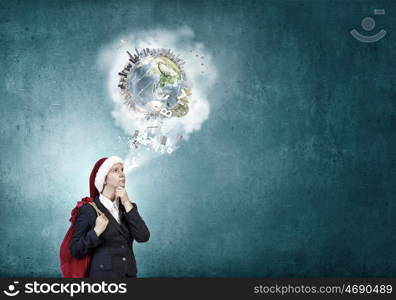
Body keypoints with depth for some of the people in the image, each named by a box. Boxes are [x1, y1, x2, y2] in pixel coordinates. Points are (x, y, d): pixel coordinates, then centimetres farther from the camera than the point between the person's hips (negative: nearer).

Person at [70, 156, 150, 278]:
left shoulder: (128, 207, 10)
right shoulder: (88, 210, -3)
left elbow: (143, 237, -6)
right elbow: (75, 251, -4)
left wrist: (127, 204, -8)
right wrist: (96, 231, -18)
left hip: (129, 273, 4)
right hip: (103, 274, -4)